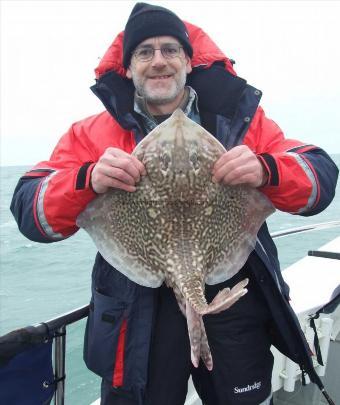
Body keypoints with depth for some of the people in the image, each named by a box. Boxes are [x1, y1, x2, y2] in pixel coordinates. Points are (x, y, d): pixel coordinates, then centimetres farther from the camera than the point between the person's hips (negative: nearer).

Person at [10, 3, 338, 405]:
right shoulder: (94, 133, 1)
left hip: (235, 301, 2)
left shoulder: (239, 117, 2)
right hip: (139, 315, 0)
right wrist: (88, 180, -27)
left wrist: (267, 171, -27)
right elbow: (30, 212, -6)